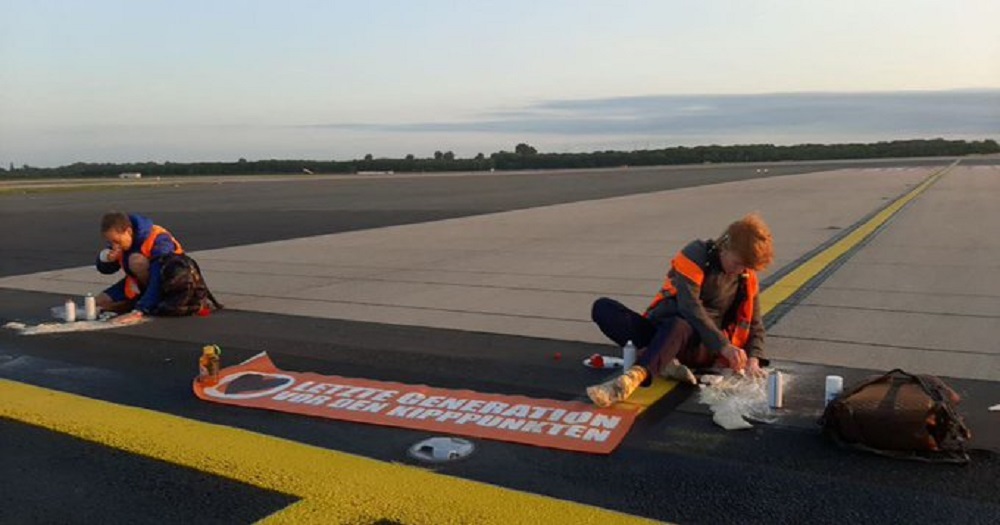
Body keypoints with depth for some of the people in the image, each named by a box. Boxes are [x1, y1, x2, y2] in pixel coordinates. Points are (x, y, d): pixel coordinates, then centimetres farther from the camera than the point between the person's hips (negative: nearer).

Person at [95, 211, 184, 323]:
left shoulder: (158, 240, -30)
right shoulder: (121, 240, -8)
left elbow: (159, 281, -40)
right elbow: (105, 269, 7)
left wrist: (138, 311, -48)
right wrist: (105, 257, -18)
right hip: (139, 285, 8)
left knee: (137, 260, -32)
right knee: (100, 303, -1)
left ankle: (156, 304, -17)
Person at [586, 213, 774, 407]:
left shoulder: (747, 279, 8)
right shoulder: (696, 254, -4)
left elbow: (754, 324, 16)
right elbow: (689, 305, -18)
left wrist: (753, 360, -4)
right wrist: (723, 345, -25)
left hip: (699, 345, 0)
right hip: (660, 332, 0)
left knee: (677, 326, -40)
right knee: (603, 307, -25)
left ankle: (631, 379, -63)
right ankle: (664, 363, -35)